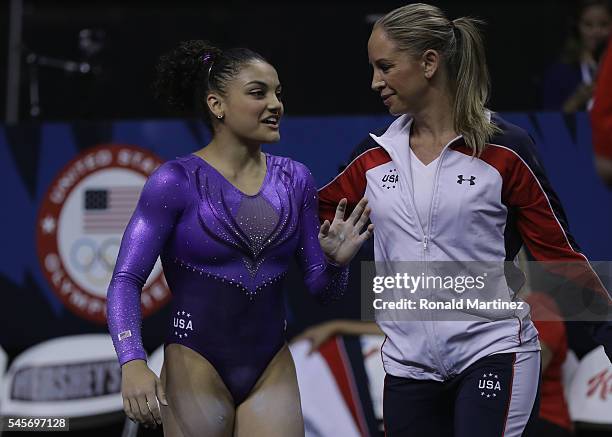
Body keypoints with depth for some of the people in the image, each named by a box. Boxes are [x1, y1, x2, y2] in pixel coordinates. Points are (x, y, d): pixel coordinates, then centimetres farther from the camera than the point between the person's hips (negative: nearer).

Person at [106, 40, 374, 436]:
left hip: (272, 370, 4)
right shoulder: (177, 182, -9)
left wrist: (335, 262, -14)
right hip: (197, 369, -4)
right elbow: (126, 281, -13)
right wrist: (133, 364, -28)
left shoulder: (295, 180, 4)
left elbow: (322, 289, 8)